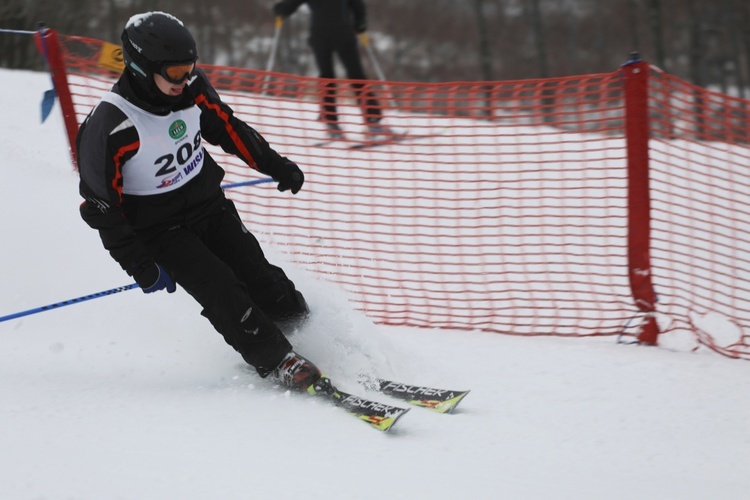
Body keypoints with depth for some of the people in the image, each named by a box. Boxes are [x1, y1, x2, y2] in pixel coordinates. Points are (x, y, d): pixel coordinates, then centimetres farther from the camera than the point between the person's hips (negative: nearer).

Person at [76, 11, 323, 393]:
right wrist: (138, 264, -20)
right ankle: (280, 364, -7)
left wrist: (274, 164, 14)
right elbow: (101, 206, -19)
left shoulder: (191, 88, -12)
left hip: (210, 205, 5)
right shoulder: (108, 128, -28)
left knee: (261, 281, -2)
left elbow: (225, 126, 9)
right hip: (159, 229, -5)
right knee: (222, 292, -16)